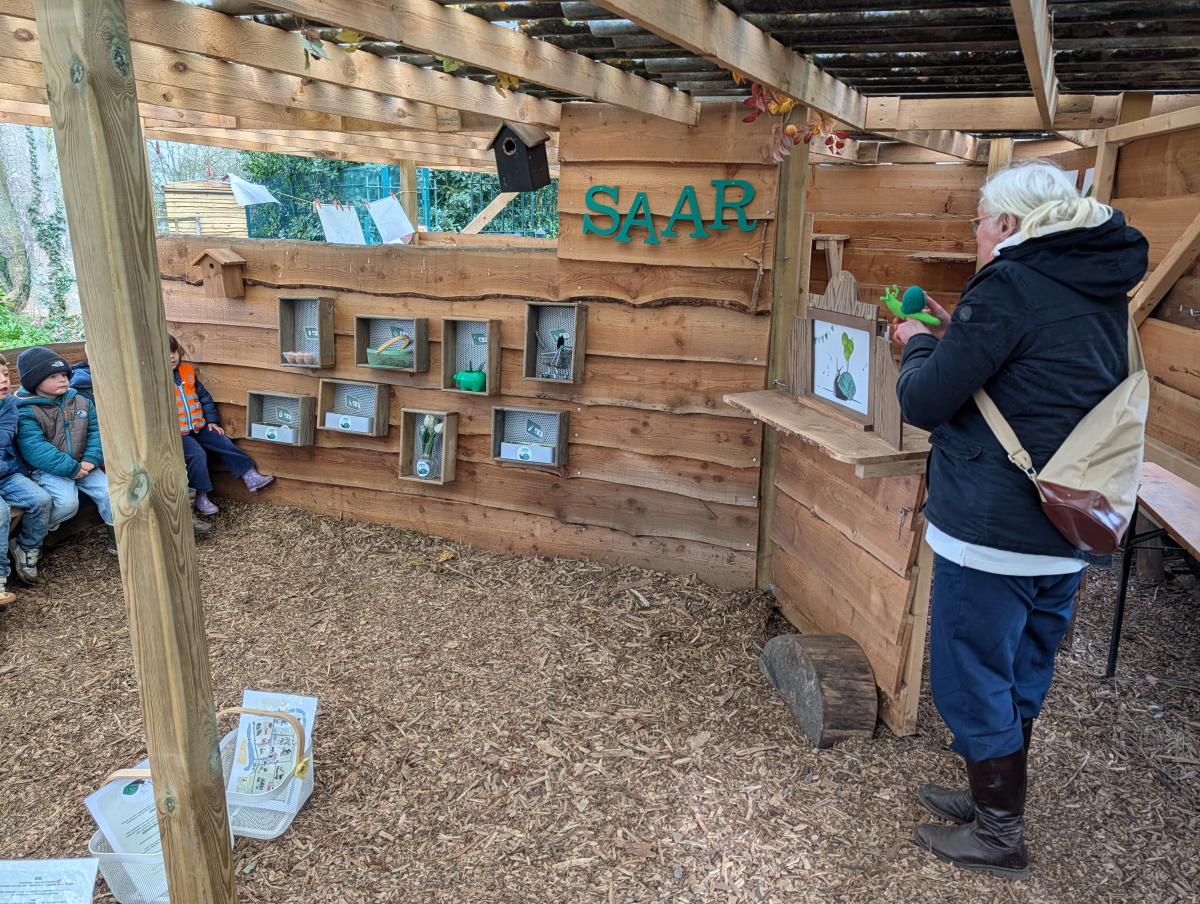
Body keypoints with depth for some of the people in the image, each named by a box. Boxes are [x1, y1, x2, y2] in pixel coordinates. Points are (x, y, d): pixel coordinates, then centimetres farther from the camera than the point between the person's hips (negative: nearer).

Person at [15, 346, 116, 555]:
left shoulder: (80, 402, 8)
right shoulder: (27, 413, -10)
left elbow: (96, 430, 4)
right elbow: (35, 449, -20)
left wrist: (91, 459, -13)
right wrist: (71, 468, -24)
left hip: (82, 465, 5)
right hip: (48, 470, -5)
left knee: (109, 492, -12)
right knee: (67, 502, -27)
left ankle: (117, 537, 6)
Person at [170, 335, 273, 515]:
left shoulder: (187, 371, 8)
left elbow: (204, 397, 17)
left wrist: (211, 420, 12)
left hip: (198, 427, 6)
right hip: (176, 433, -6)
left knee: (224, 443, -3)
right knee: (197, 455, -24)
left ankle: (250, 477, 4)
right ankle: (200, 497, -12)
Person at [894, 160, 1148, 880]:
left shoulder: (1010, 286, -16)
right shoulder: (1103, 291, 10)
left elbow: (925, 403, -15)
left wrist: (919, 345, 4)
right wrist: (960, 336, 13)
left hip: (992, 531, -9)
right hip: (1067, 531, 9)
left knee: (972, 680, 8)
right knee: (1021, 678, 21)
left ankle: (999, 837, 23)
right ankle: (994, 801, 38)